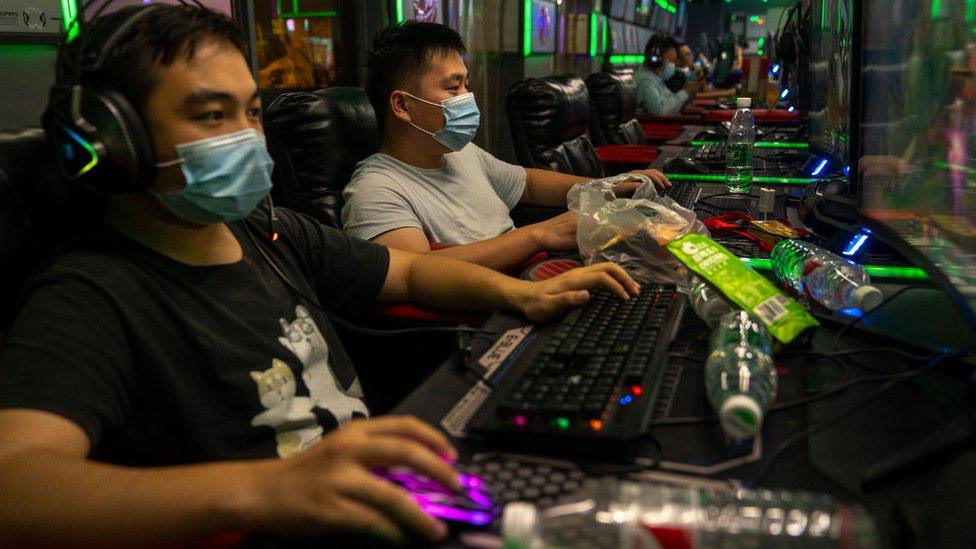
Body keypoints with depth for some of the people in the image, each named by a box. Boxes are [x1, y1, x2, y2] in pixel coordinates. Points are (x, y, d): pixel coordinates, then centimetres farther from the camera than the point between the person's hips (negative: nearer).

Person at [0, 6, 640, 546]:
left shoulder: (271, 232, 10)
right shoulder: (91, 300, -14)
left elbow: (408, 270, 22)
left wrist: (520, 292, 5)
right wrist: (255, 490, -46)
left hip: (394, 497, 8)